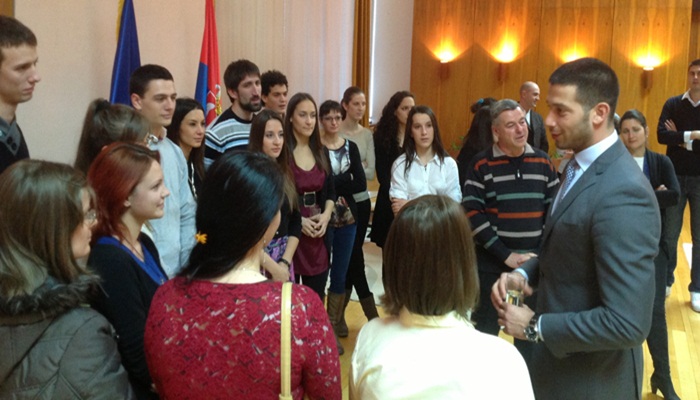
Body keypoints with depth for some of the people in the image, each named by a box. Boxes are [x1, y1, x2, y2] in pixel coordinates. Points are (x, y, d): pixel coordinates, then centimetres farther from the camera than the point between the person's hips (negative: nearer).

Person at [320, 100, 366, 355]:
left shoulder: (351, 147, 8)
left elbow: (361, 184, -1)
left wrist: (333, 184, -12)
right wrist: (343, 184, -17)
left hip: (347, 218, 4)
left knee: (340, 276, 9)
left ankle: (333, 329, 19)